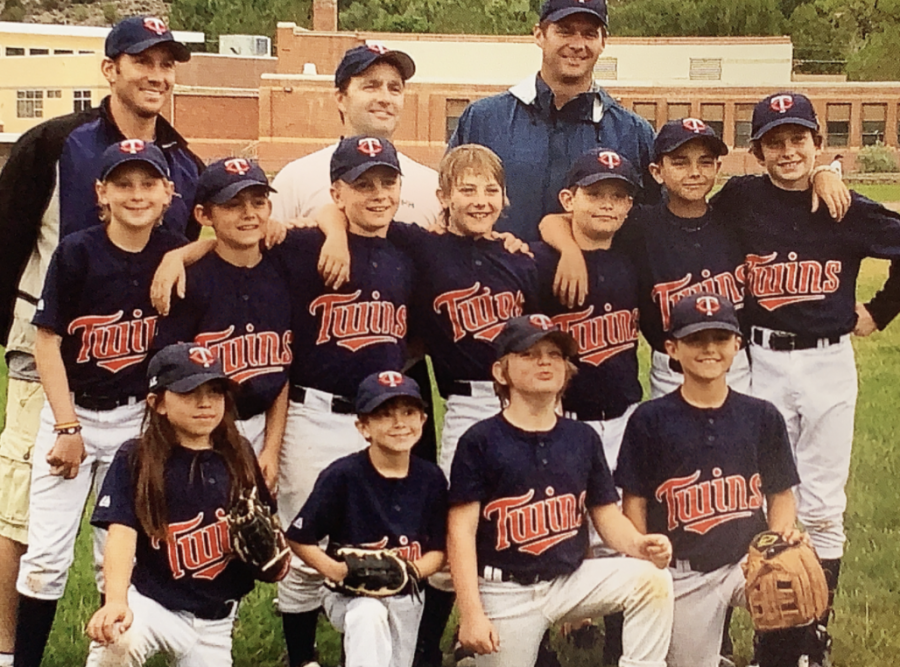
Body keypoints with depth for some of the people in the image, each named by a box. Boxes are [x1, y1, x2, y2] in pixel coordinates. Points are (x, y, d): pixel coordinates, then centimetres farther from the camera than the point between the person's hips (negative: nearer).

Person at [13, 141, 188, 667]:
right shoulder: (77, 252, -11)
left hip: (138, 419, 2)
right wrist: (67, 426, -11)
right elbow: (47, 341, -9)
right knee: (48, 553, -2)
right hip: (71, 412, -2)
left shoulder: (176, 255, -4)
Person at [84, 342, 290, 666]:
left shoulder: (239, 458, 5)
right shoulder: (135, 459, -7)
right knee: (117, 639, -34)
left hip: (215, 619, 4)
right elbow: (121, 532, -18)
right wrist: (116, 601, -33)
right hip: (151, 601, -4)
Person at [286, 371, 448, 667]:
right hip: (349, 595, -5)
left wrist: (412, 570, -19)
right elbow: (298, 539, -10)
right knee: (368, 616, -37)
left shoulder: (430, 478, -6)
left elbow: (438, 550, 2)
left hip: (406, 600, 5)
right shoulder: (342, 475, -16)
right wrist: (335, 570, -26)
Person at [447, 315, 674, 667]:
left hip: (572, 579, 3)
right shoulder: (480, 441, -8)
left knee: (653, 580, -18)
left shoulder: (583, 438, 5)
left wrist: (640, 544, -15)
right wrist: (471, 613, -17)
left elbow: (607, 514, 8)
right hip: (507, 592, -3)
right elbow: (461, 531, -10)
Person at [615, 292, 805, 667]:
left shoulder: (762, 416, 3)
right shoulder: (650, 420, -3)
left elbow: (780, 494, 9)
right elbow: (634, 503, 0)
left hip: (750, 559, 1)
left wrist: (782, 533, -11)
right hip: (683, 575, -1)